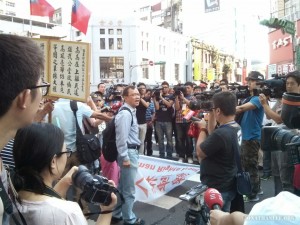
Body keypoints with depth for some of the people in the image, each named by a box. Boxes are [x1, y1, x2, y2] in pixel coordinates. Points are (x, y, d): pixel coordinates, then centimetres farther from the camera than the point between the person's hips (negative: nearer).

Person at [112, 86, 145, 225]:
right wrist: (125, 158, -21)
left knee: (122, 187, 21)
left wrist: (128, 155, 14)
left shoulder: (131, 112, 14)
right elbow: (121, 137, -22)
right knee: (129, 189, 4)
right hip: (128, 153, -10)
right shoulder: (125, 113, -18)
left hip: (132, 151, 10)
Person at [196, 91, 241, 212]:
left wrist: (203, 129, -5)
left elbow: (200, 152, -18)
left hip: (217, 189, -9)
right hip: (228, 185, 9)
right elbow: (213, 141, 9)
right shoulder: (236, 127, -1)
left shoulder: (221, 133, -32)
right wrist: (211, 120, 4)